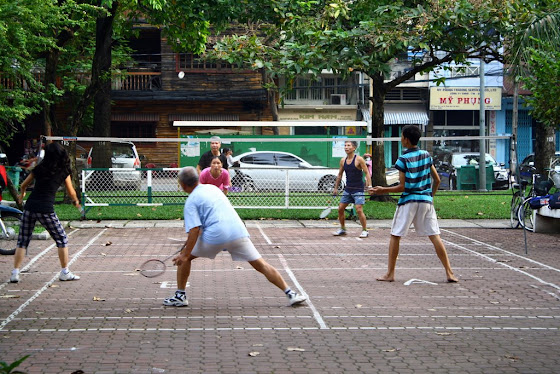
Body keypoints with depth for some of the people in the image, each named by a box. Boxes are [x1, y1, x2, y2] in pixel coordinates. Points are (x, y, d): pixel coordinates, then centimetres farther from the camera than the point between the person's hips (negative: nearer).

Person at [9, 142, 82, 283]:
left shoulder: (39, 168, 10)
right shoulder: (63, 172, 3)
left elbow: (23, 185, 22)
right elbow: (71, 193, 11)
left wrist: (22, 194, 44)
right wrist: (76, 202, 33)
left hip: (29, 207, 3)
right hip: (46, 210, -3)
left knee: (22, 241, 11)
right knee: (61, 239, 12)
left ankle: (15, 273, 5)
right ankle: (65, 272, 15)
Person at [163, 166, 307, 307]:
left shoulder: (191, 201, 3)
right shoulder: (212, 188, 22)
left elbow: (194, 230, -9)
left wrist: (185, 254, -8)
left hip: (215, 236, -5)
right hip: (238, 231, 5)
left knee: (184, 257, 16)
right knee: (261, 265, 7)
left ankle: (180, 296, 16)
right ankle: (290, 294, 1)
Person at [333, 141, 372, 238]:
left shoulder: (359, 159, -10)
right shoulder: (343, 160, 6)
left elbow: (367, 173, -9)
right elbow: (340, 175, 18)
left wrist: (369, 186, -19)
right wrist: (336, 188, 19)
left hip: (358, 190, -6)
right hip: (347, 189, 6)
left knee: (359, 210, -12)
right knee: (340, 208, 4)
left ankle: (364, 230, 1)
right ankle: (342, 229, 20)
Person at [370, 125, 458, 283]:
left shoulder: (403, 159, -7)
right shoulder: (426, 155, 7)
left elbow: (402, 187, -8)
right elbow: (437, 180, 11)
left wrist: (383, 190, 2)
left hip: (408, 201, -4)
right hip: (426, 200, 4)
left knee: (395, 236, 7)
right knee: (435, 237, 4)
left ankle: (390, 274, 8)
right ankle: (449, 273, -1)